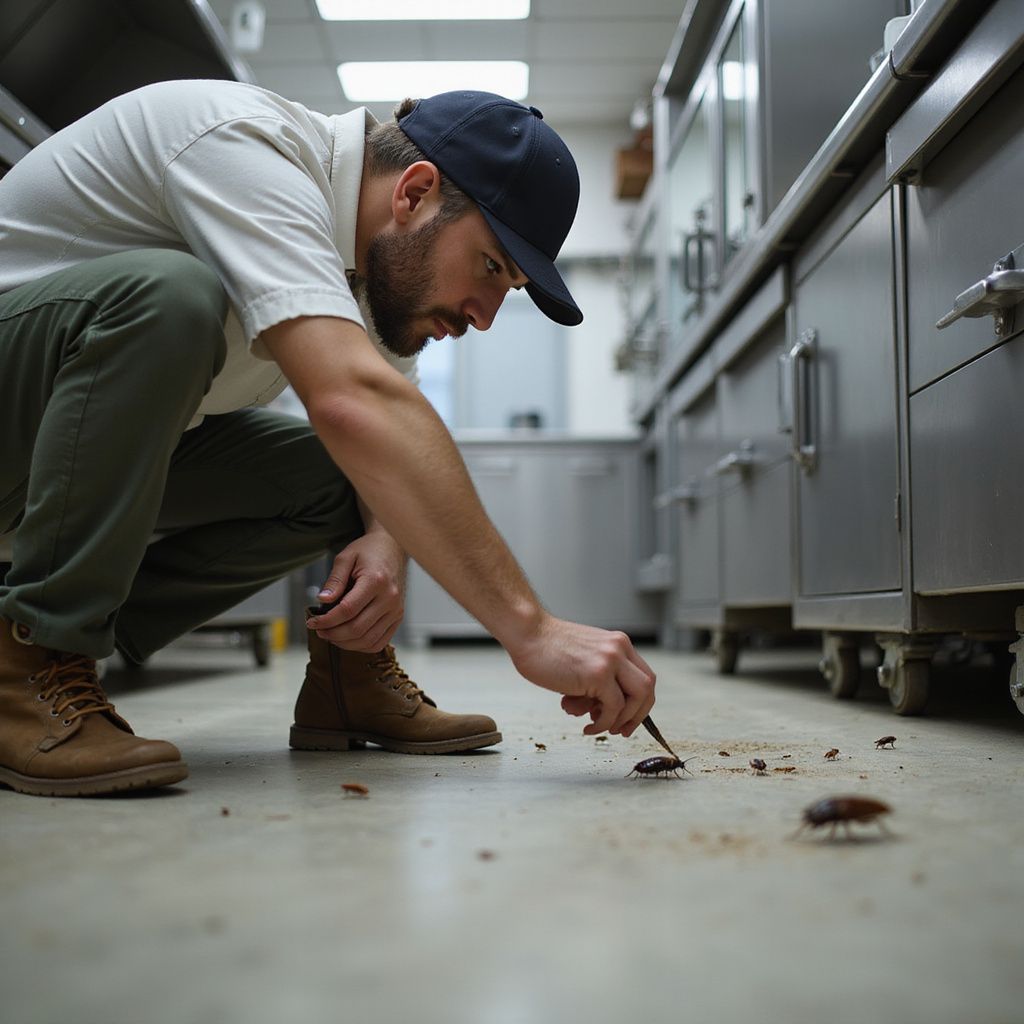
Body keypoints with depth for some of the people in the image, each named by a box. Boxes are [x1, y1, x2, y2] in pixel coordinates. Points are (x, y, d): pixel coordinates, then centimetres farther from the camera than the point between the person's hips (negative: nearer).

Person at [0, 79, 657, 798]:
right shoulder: (248, 145, -29)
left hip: (120, 441, 8)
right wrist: (529, 628, -43)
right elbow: (353, 401, -42)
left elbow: (392, 427, 2)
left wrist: (387, 542, -22)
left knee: (342, 477, -7)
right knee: (167, 295, -35)